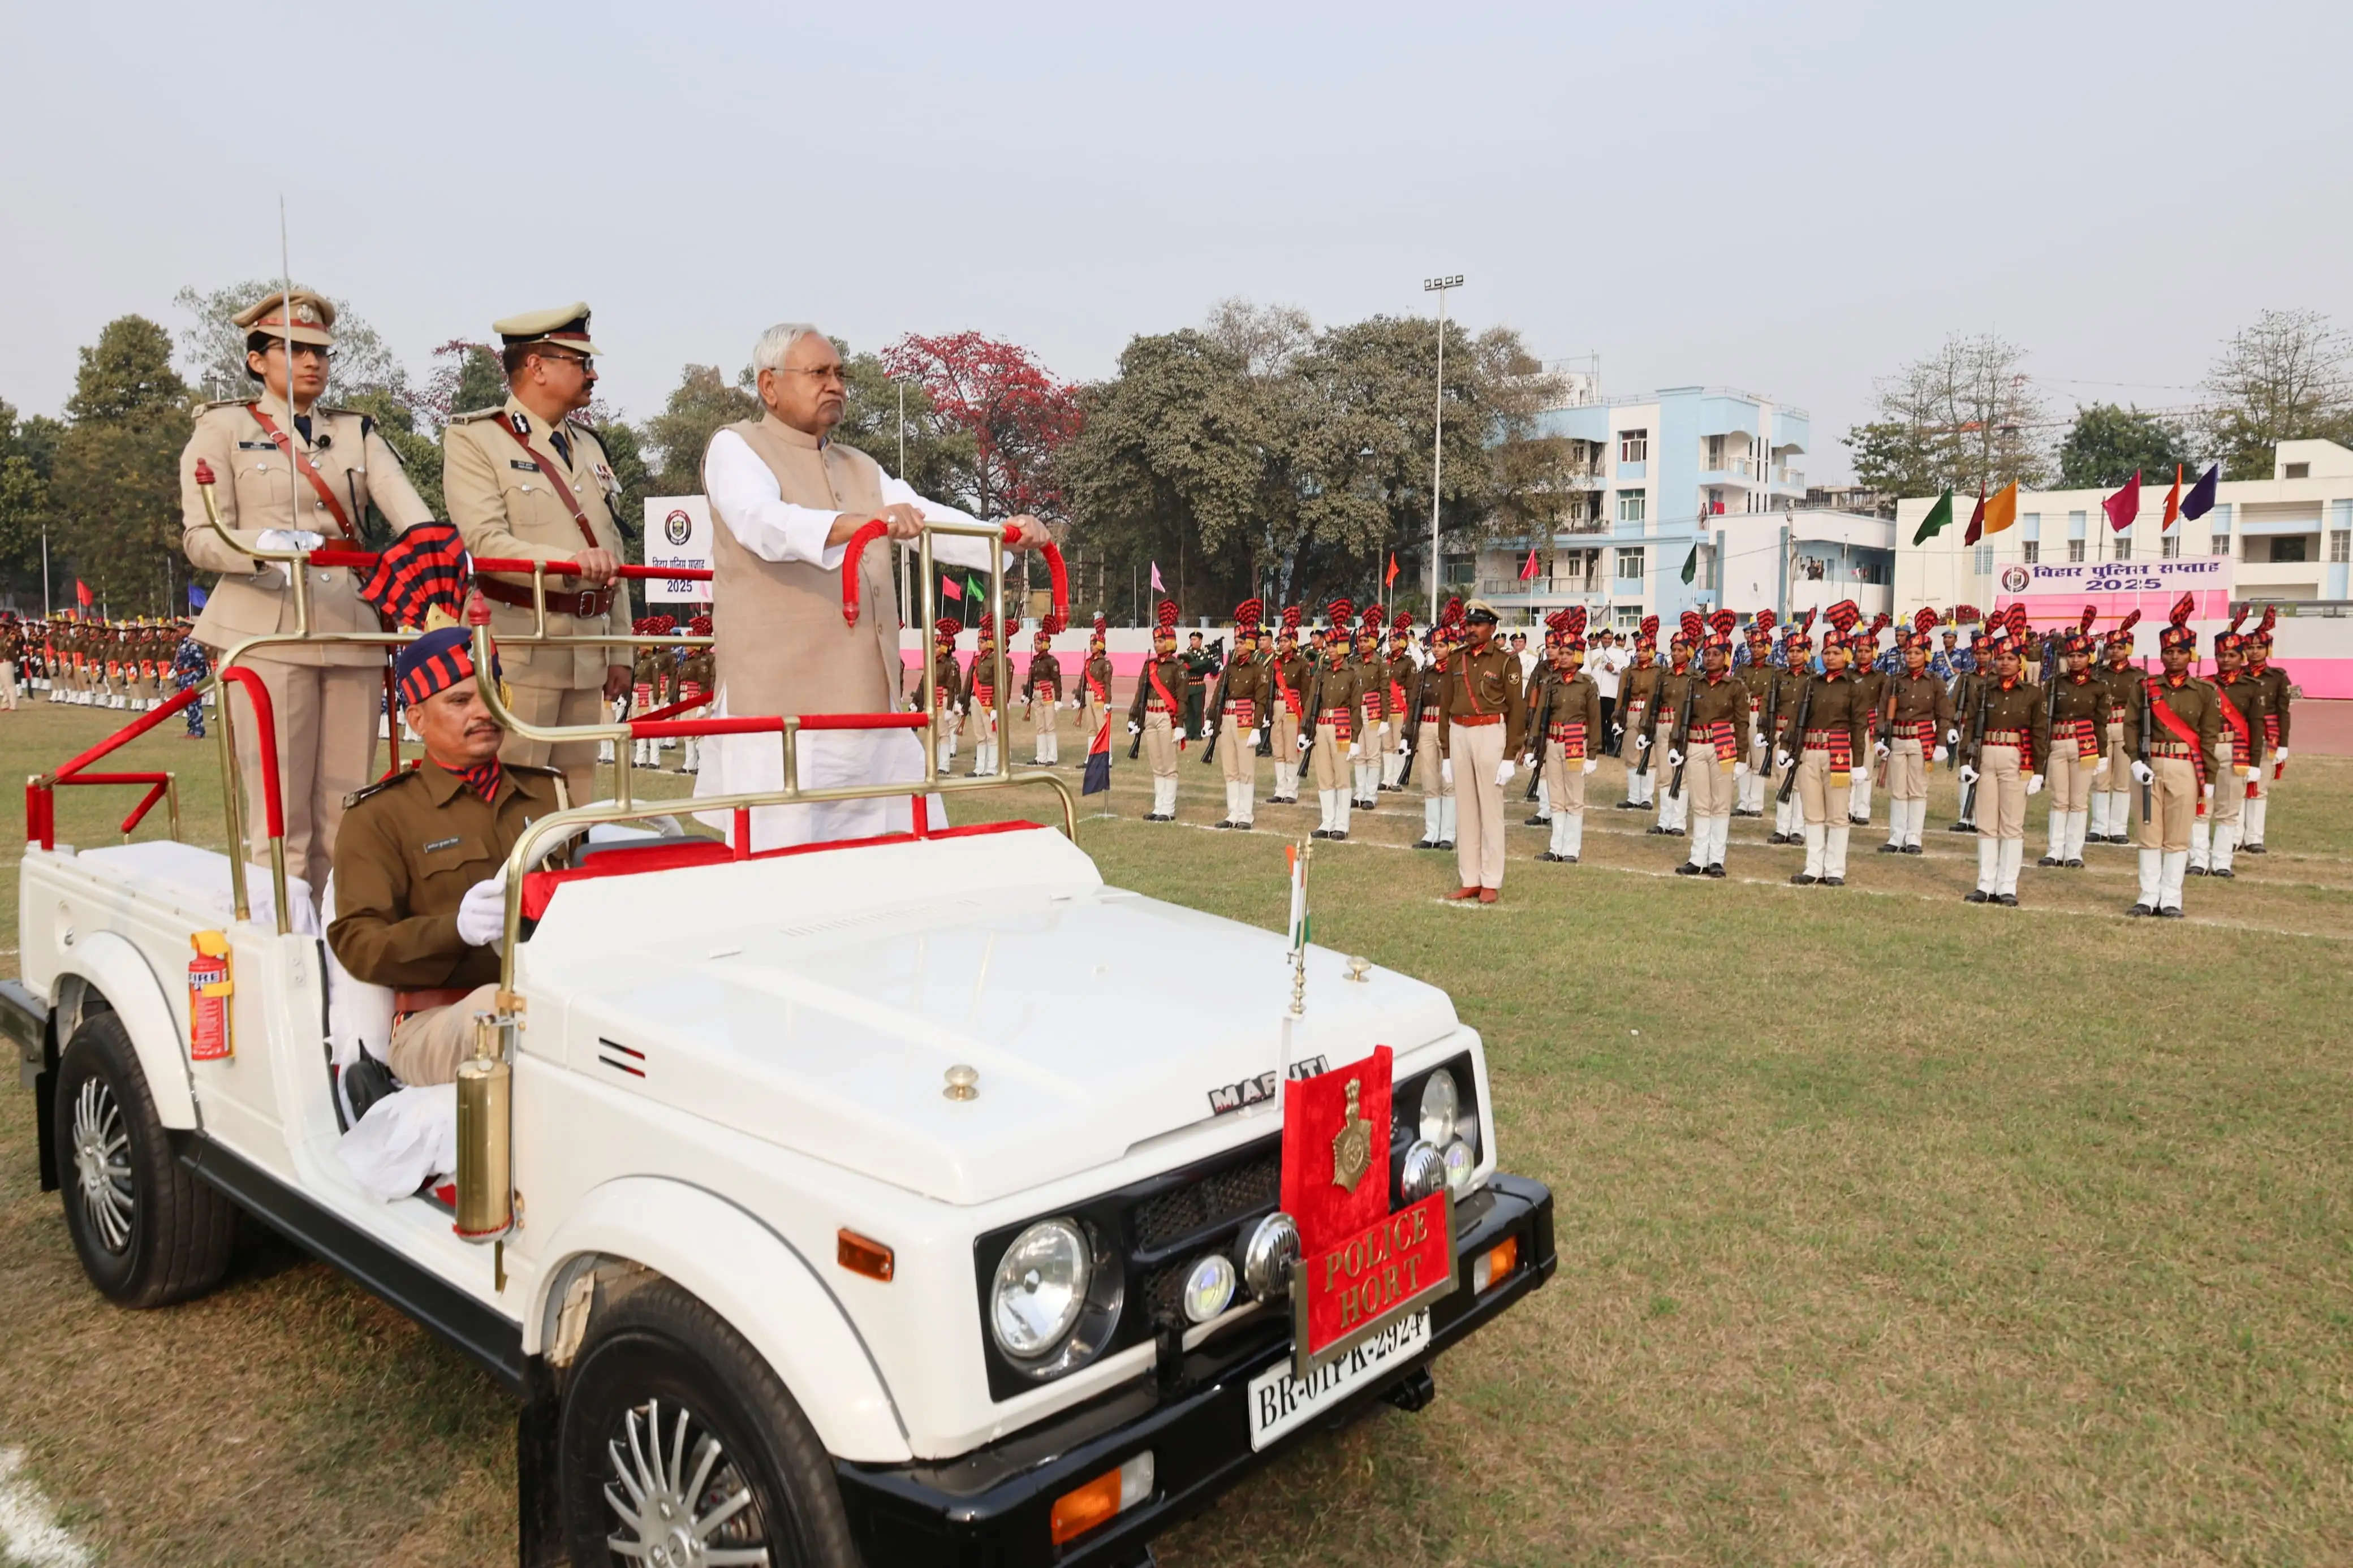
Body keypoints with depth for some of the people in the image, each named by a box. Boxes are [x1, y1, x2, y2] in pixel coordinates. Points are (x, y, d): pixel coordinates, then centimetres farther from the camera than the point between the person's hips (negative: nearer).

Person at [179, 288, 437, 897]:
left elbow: (407, 508, 0)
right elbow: (201, 538, -2)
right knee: (280, 814, -7)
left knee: (345, 813, 4)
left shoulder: (356, 432, 18)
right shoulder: (222, 429, 8)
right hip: (266, 632, -4)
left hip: (352, 631, 4)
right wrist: (264, 544, -23)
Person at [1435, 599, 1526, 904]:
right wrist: (1445, 752, 10)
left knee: (1491, 810, -1)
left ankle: (1492, 883, 6)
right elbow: (1445, 706, 13)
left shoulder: (1506, 661, -3)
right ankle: (1469, 881, 15)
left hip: (1490, 734, -5)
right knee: (1465, 809, 8)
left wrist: (1511, 756, -9)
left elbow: (1517, 710, -5)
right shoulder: (1456, 661, 11)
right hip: (1458, 734, 5)